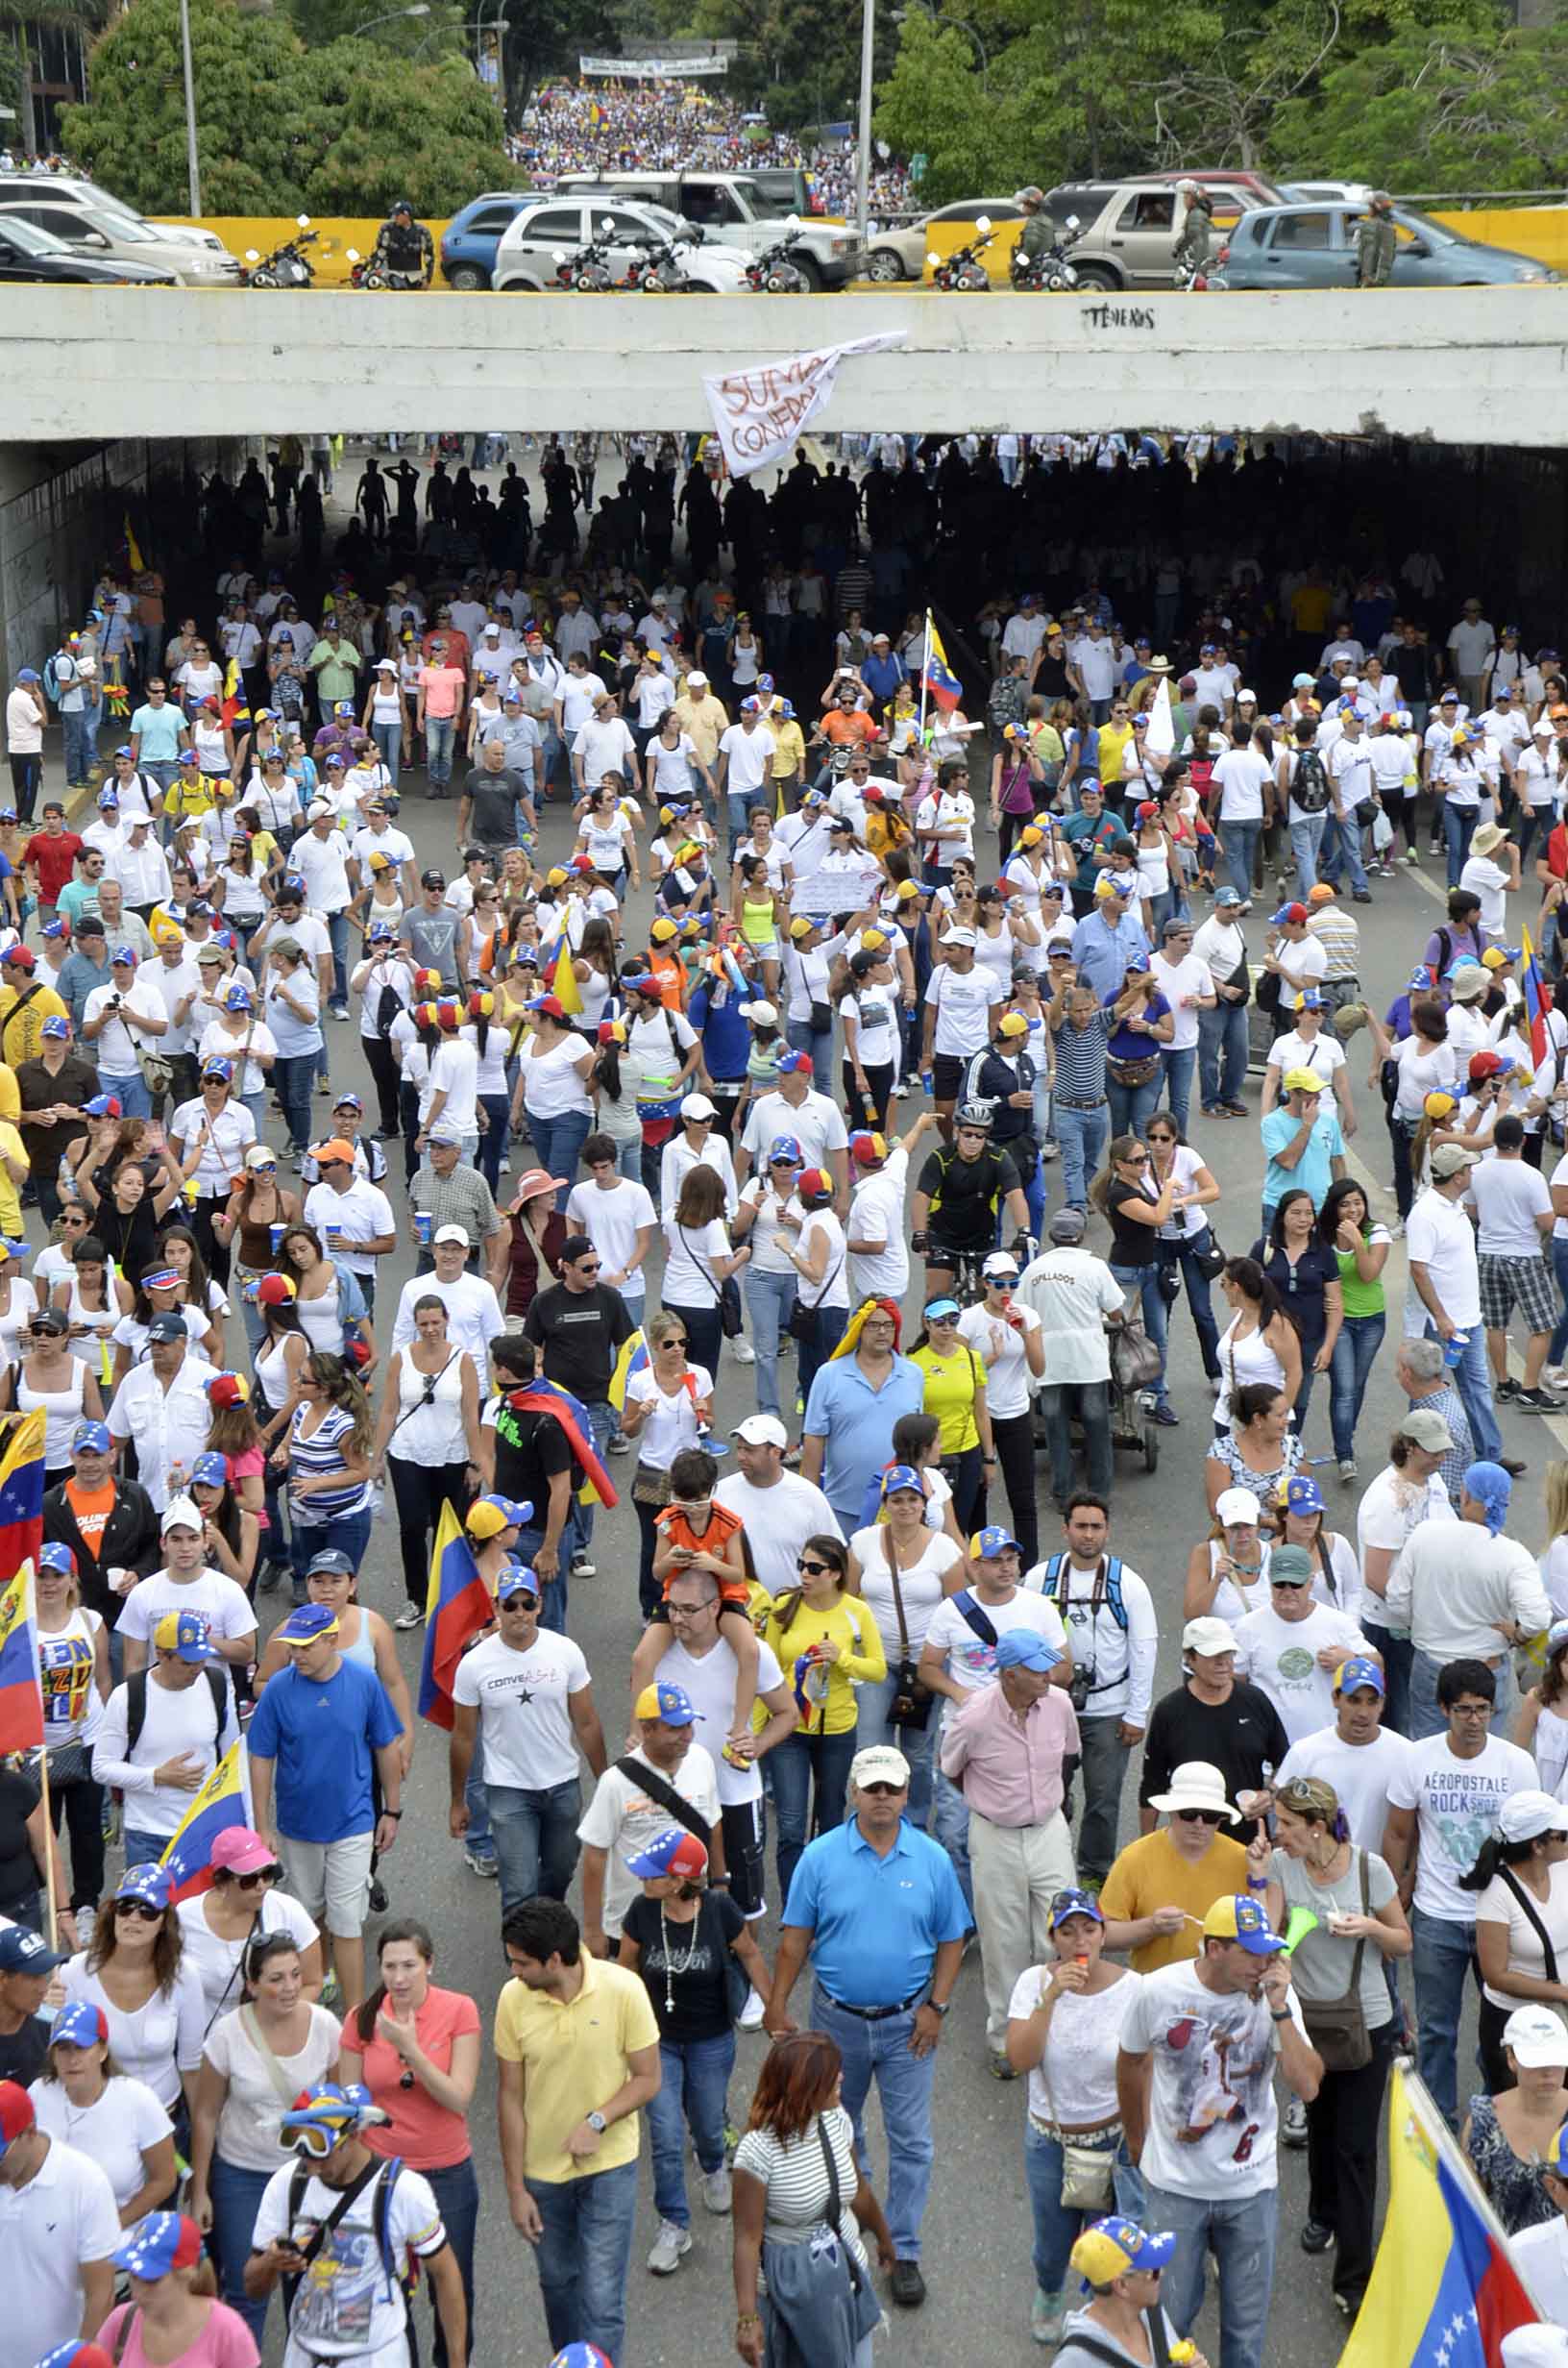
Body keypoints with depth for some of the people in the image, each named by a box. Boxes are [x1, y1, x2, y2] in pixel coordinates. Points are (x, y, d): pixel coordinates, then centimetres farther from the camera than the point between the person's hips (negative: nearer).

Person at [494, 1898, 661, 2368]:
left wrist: (597, 2121, -26)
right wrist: (515, 2187, -4)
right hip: (542, 2169, 3)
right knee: (557, 2283, 21)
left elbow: (647, 2078, -11)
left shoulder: (623, 1990, -21)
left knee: (601, 2298, -3)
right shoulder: (513, 1999, -15)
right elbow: (512, 2096, -7)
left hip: (609, 2166, -2)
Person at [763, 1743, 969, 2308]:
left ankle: (903, 2253, 14)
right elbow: (795, 1939, -4)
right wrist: (776, 2007, -6)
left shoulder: (932, 1859, -6)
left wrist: (936, 2007, -6)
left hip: (907, 2022, -1)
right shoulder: (821, 1856, -8)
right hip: (838, 2018, 1)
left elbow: (950, 1940, 2)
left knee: (911, 2141, 2)